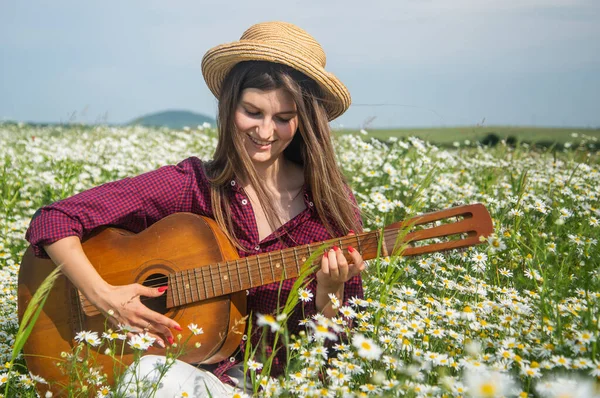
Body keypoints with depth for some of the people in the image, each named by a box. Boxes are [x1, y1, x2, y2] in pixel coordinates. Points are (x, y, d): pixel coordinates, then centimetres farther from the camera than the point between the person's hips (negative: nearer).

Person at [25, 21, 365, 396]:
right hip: (188, 367, 0)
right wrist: (103, 296, -17)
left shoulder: (333, 201, 0)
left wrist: (330, 292, -17)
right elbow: (52, 221, -4)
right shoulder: (192, 185, -4)